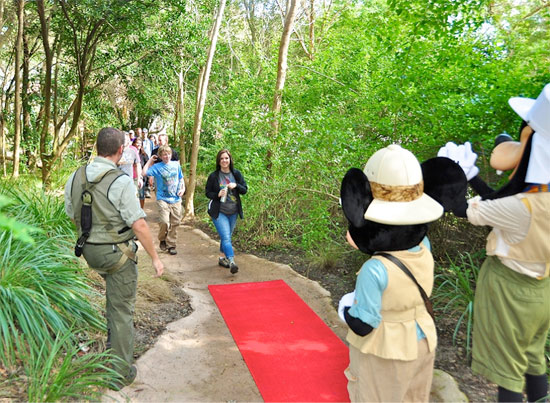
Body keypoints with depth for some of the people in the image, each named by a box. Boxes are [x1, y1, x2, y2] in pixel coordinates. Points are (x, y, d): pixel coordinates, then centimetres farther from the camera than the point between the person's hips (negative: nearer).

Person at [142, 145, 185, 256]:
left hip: (176, 199, 4)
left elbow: (181, 178, 18)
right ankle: (162, 240, 11)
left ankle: (171, 245, 19)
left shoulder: (176, 165, 8)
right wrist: (150, 161, -4)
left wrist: (183, 188, 3)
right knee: (164, 222, -17)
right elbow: (144, 173, -14)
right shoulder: (157, 167, -1)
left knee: (175, 223, 6)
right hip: (163, 199, -3)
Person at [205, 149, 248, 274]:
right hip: (219, 212, -4)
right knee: (226, 237, -16)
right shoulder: (213, 176, -6)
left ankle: (222, 258, 33)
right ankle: (232, 262, -22)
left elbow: (245, 190, 3)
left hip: (233, 212, 4)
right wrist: (218, 194, -20)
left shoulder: (236, 174, 1)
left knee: (227, 236, 17)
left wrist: (236, 185, -17)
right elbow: (208, 193, 0)